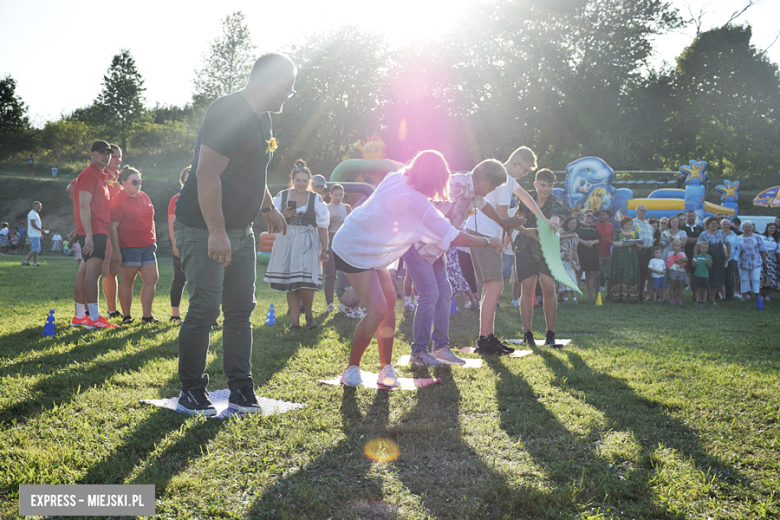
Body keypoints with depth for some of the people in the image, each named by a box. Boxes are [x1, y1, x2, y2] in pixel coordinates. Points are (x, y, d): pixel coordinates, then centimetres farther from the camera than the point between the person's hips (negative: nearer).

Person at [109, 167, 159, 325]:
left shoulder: (143, 197, 14)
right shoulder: (118, 201, -8)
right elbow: (113, 228, -12)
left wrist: (153, 240, 18)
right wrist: (116, 251, -16)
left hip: (148, 246, 7)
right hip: (129, 247, -7)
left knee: (152, 279, 4)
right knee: (128, 281, 0)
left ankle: (147, 316, 12)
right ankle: (126, 316, 9)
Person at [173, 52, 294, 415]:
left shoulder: (262, 118, 13)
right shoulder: (228, 112, -18)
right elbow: (207, 173, -26)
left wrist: (269, 209, 29)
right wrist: (217, 232, -29)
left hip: (241, 230, 9)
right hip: (203, 230, -9)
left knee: (241, 309, 7)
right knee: (205, 309, -8)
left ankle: (241, 390, 14)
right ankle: (191, 392, 8)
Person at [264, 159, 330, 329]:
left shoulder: (316, 199, 3)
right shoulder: (282, 196, 7)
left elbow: (322, 226, 4)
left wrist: (324, 250, 1)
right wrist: (284, 216, -12)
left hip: (307, 245, -2)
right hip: (286, 243, 2)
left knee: (305, 286, -12)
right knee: (289, 286, 3)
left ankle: (308, 314, 14)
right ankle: (294, 322, 12)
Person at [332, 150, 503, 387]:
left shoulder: (396, 178, -7)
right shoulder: (418, 204, -27)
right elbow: (454, 238, -21)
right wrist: (489, 242, -7)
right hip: (354, 252, -9)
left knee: (389, 302, 7)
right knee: (377, 310, -14)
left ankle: (386, 368, 12)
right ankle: (352, 369, 2)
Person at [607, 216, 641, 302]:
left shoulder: (635, 233, 14)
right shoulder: (617, 233, 5)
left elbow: (639, 246, 12)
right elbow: (614, 243, -8)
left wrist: (636, 243, -10)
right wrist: (624, 243, -17)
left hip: (631, 258, 3)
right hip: (620, 258, -3)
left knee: (631, 275, -2)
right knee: (620, 275, -7)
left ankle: (630, 295, 1)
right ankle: (618, 295, -5)